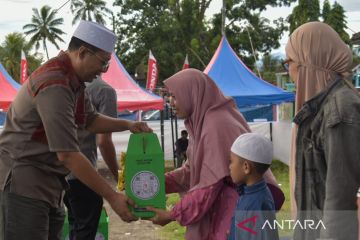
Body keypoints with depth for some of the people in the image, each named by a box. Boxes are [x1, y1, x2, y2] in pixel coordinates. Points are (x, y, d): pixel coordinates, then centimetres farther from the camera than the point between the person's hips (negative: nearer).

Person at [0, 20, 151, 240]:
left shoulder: (73, 79, 6)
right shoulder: (54, 86, -24)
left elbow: (91, 120, 21)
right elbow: (68, 154, -28)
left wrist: (127, 125, 3)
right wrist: (112, 197, -24)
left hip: (48, 182, 9)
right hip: (24, 182, -9)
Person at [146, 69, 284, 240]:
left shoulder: (216, 125, -22)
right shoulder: (202, 122, 6)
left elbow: (211, 183, -22)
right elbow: (191, 170, 12)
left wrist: (172, 215, -14)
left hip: (228, 212, -9)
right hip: (214, 211, 9)